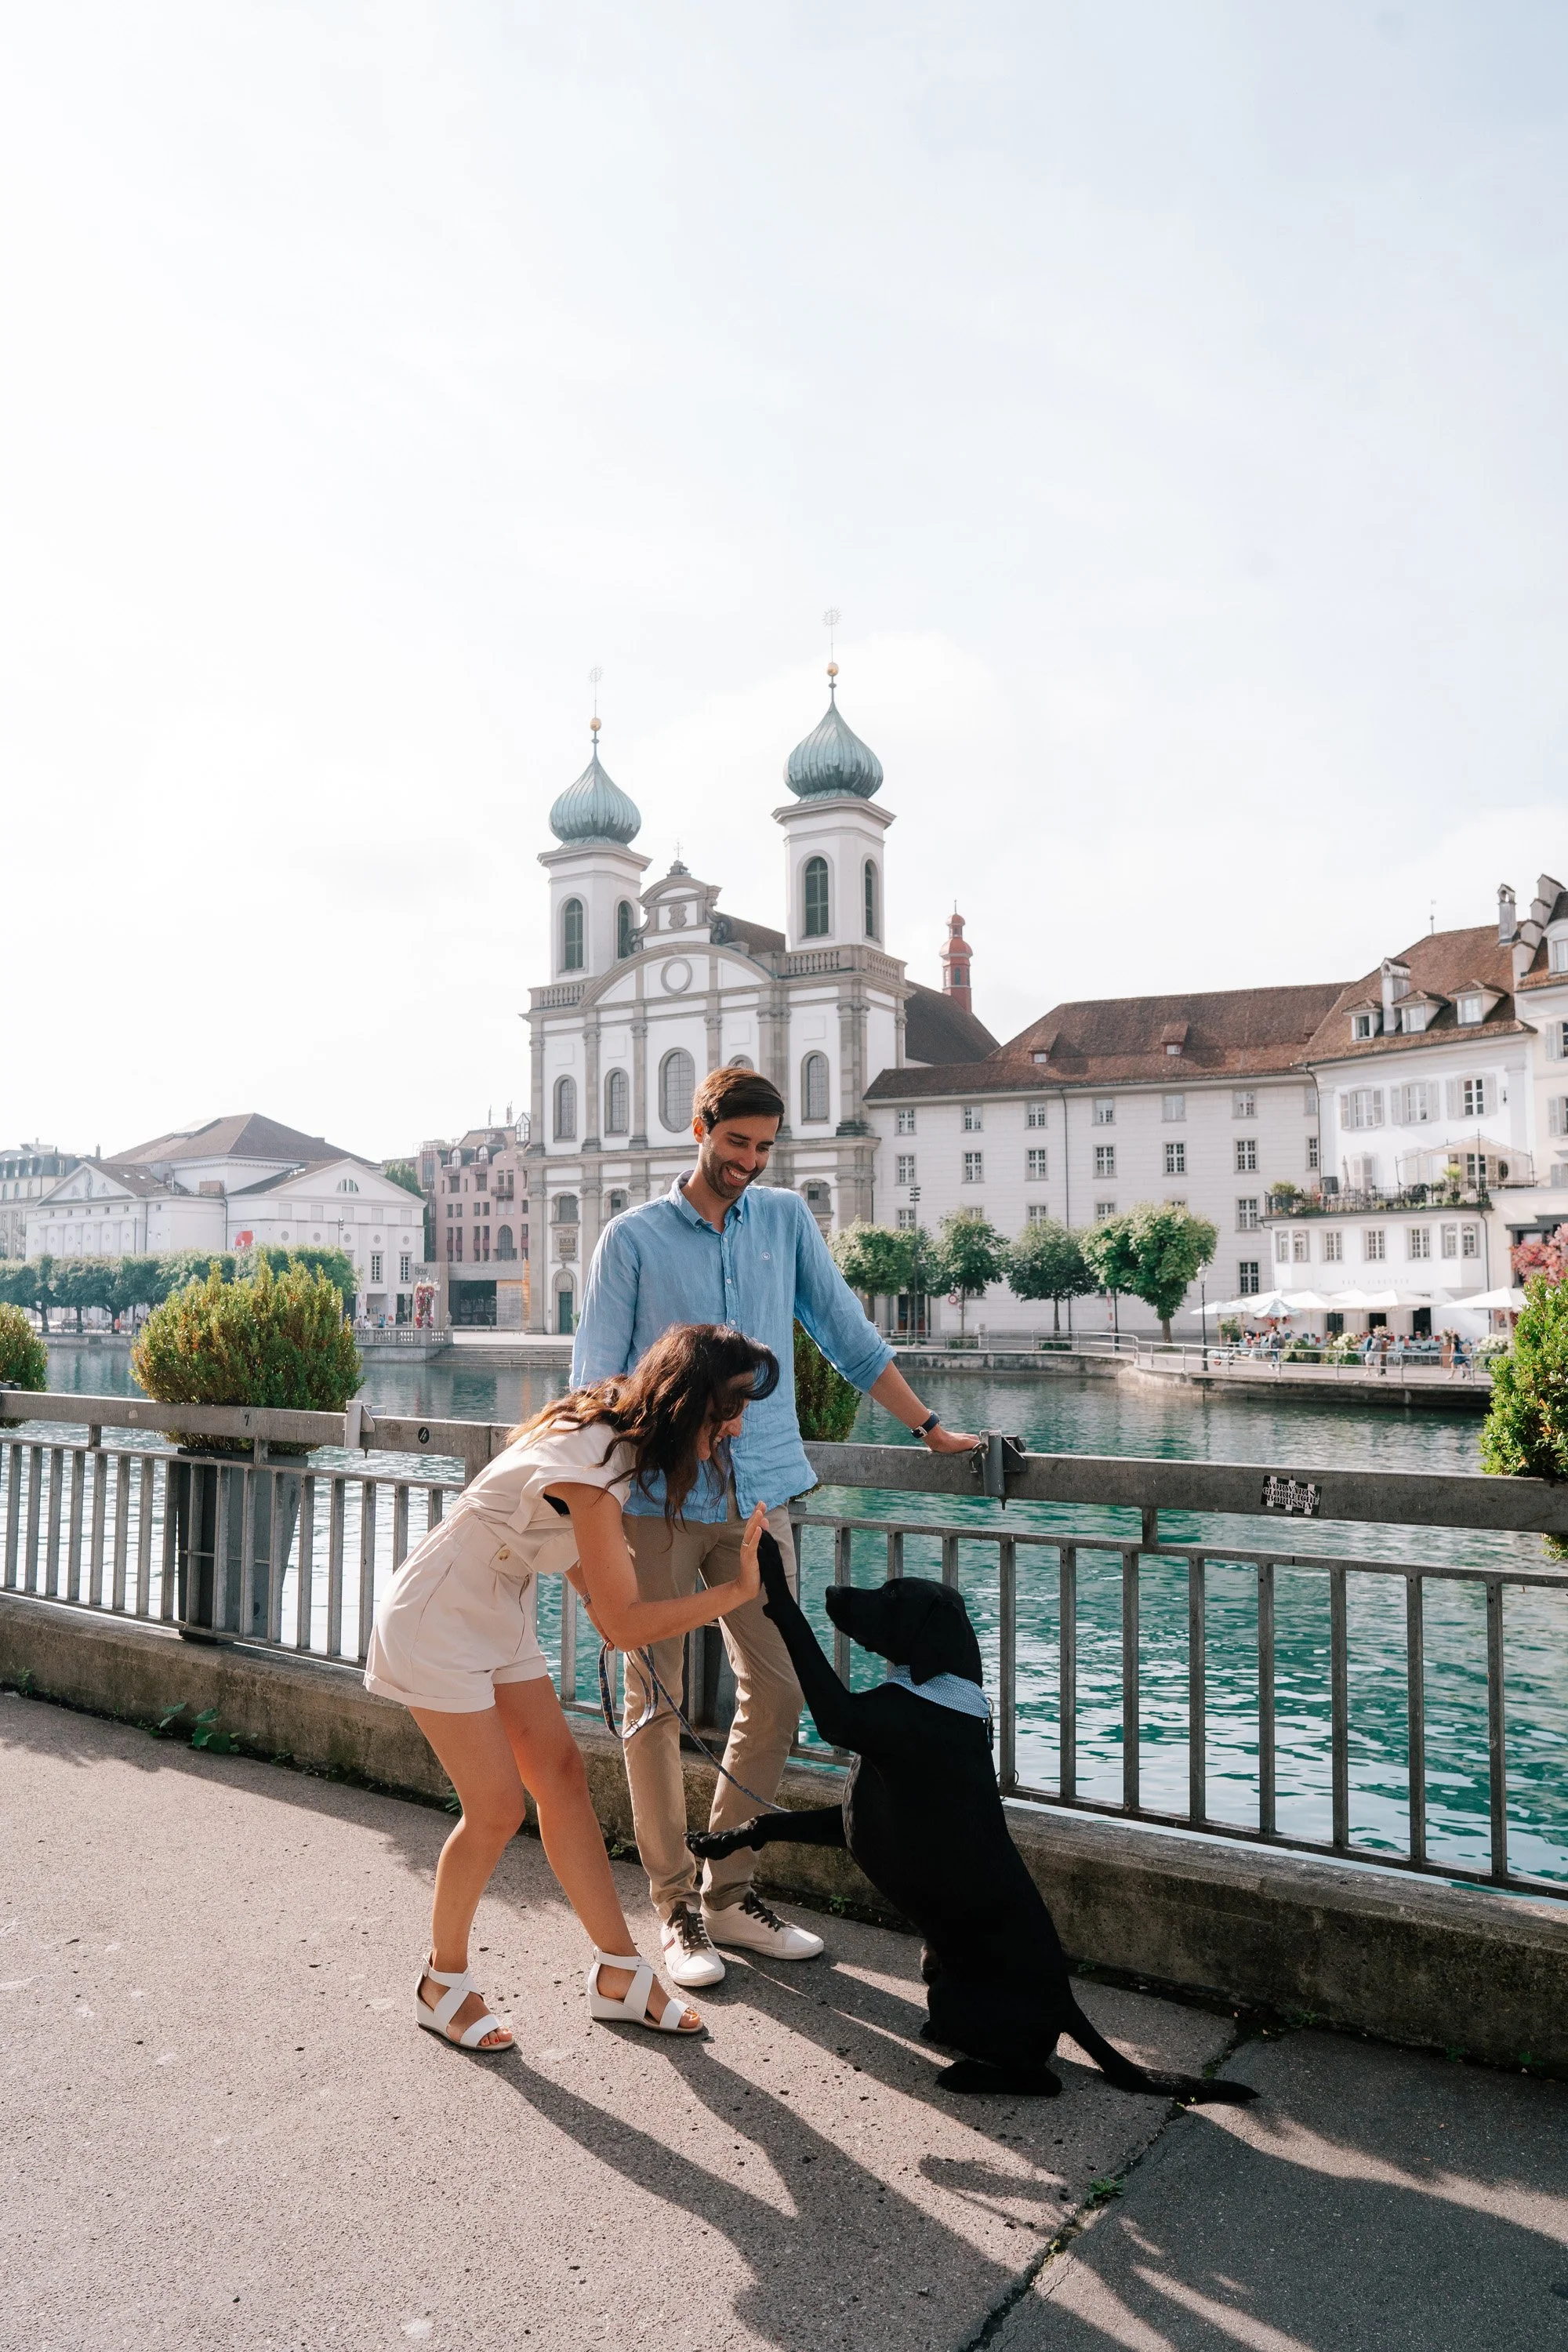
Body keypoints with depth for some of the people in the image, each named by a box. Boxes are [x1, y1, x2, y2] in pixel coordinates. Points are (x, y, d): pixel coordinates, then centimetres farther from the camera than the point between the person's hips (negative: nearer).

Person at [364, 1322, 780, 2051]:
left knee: (561, 1774, 7)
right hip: (438, 1618, -9)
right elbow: (626, 1623, -28)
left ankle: (618, 1972, 16)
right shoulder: (592, 1469, -33)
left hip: (499, 1614, 9)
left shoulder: (614, 1427, -5)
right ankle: (442, 1984, 19)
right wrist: (737, 1590, -23)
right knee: (497, 1808, -4)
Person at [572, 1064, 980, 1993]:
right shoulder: (634, 1237, 0)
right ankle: (676, 1907, 18)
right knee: (657, 1705, 3)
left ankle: (732, 1890, 22)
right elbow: (596, 1379, 0)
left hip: (759, 1495, 3)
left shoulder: (787, 1219, 9)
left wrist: (930, 1427, 11)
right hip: (658, 1499, -3)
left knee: (778, 1692, 5)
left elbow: (851, 1337, 13)